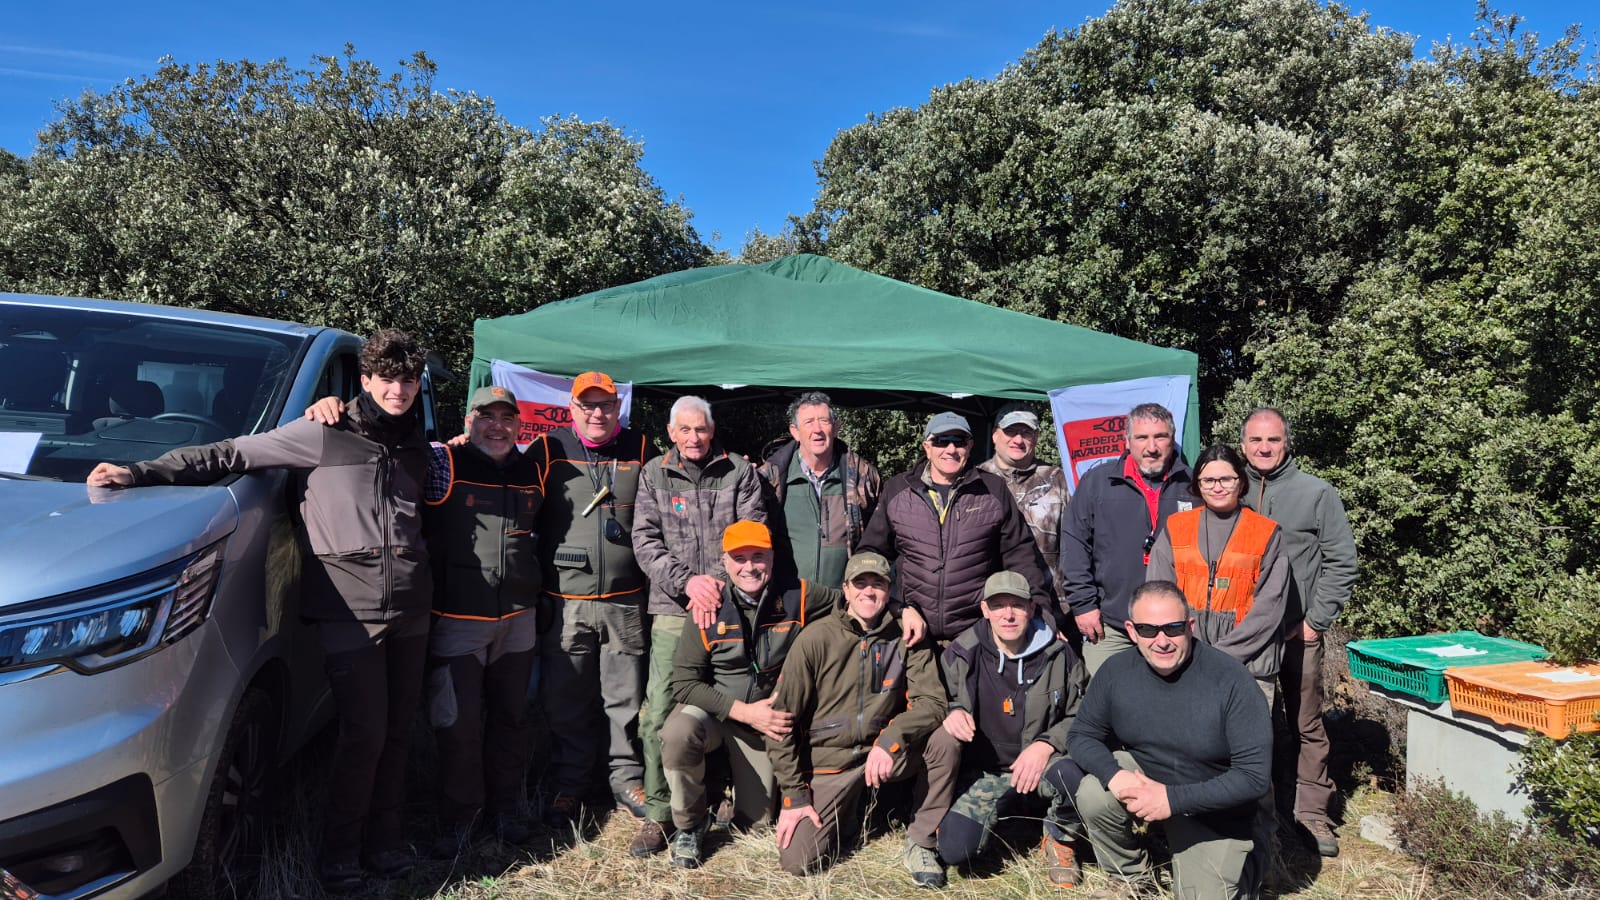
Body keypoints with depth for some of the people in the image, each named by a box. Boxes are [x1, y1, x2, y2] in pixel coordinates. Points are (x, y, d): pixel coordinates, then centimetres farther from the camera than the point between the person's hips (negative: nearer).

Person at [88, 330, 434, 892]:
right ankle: (340, 851, 14)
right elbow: (232, 454, -1)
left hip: (411, 607, 5)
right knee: (364, 733, -6)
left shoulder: (416, 444, 12)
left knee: (397, 731, 9)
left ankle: (382, 840, 24)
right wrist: (142, 473, -8)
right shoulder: (323, 434, -3)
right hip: (349, 609, -5)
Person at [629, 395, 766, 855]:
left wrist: (718, 580, -12)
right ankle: (657, 812, 6)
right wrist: (686, 580, -11)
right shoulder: (654, 475, 9)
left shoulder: (739, 471, 7)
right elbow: (645, 541, 2)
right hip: (673, 609, 0)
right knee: (659, 711, -5)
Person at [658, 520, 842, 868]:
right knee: (677, 735, -36)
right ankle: (688, 826, -7)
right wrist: (744, 711, -25)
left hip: (762, 722, 2)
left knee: (755, 823, 7)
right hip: (709, 710, -2)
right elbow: (684, 683, -17)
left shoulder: (797, 598, -13)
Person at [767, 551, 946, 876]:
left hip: (881, 754, 1)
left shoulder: (907, 639, -4)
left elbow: (932, 701, -11)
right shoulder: (816, 639, -10)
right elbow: (782, 718, -7)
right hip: (828, 762, -1)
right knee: (797, 861, -13)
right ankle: (848, 805, 18)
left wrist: (891, 739, -30)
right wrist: (793, 794, -9)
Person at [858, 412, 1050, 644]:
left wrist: (1039, 608, 1)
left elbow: (1020, 555, 7)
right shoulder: (897, 490, 7)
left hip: (979, 633, -1)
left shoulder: (994, 490, 5)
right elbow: (873, 552, 14)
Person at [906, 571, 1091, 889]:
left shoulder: (1059, 654, -6)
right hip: (984, 770, 0)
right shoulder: (961, 654, -5)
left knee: (1072, 776, -37)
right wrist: (952, 712, -16)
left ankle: (1060, 840, -1)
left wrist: (1046, 744, -19)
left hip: (1043, 763, 0)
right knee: (955, 849, -24)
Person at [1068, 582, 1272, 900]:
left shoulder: (1232, 680, -27)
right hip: (1143, 775, 2)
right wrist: (1114, 775, -27)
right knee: (1093, 796, -26)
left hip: (1214, 810, -2)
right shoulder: (1116, 671, -16)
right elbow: (1081, 735, -5)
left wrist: (1173, 799, -29)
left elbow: (1255, 775, -25)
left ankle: (1235, 867, 31)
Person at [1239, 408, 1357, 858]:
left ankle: (1313, 813, 18)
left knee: (1306, 725, 5)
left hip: (1297, 634, -2)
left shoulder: (1318, 493, 3)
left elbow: (1341, 563, 1)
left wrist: (1316, 621, -5)